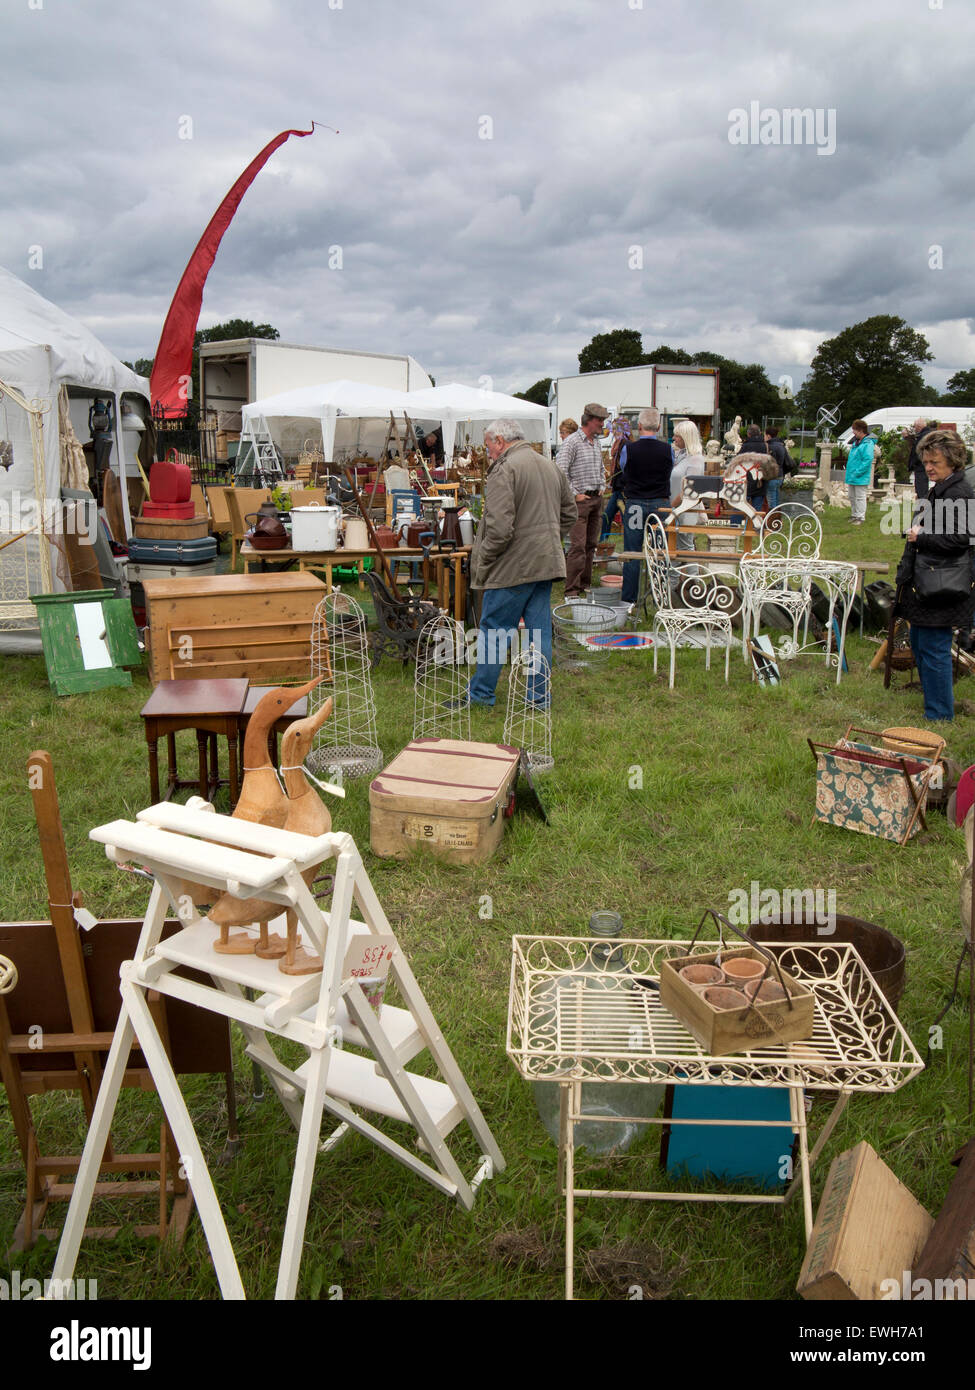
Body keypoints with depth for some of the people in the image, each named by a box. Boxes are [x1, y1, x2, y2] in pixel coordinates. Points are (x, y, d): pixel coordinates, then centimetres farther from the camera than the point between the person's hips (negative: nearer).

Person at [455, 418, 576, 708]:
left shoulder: (504, 470, -14)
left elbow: (499, 527, -23)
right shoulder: (551, 467, 14)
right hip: (547, 563, 8)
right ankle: (539, 695, 16)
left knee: (493, 630, 3)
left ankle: (481, 693, 13)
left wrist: (482, 560, -10)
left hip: (514, 566, -8)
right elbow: (569, 513, 24)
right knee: (540, 630, 11)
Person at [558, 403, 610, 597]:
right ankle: (571, 590, -10)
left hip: (596, 498, 8)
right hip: (580, 500, -8)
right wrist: (575, 494, -15)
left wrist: (601, 487, 15)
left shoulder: (596, 442, 15)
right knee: (578, 545, -12)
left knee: (591, 544, 10)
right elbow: (560, 471, -16)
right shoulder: (572, 442, -10)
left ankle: (585, 584, 18)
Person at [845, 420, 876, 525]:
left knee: (860, 497, -3)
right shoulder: (856, 442, 13)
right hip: (852, 477, 9)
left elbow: (868, 460, -21)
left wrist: (857, 472, -22)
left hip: (861, 478, -9)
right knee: (852, 497, 16)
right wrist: (850, 472, 15)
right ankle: (854, 515, 27)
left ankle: (860, 518, 2)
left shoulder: (868, 443, -15)